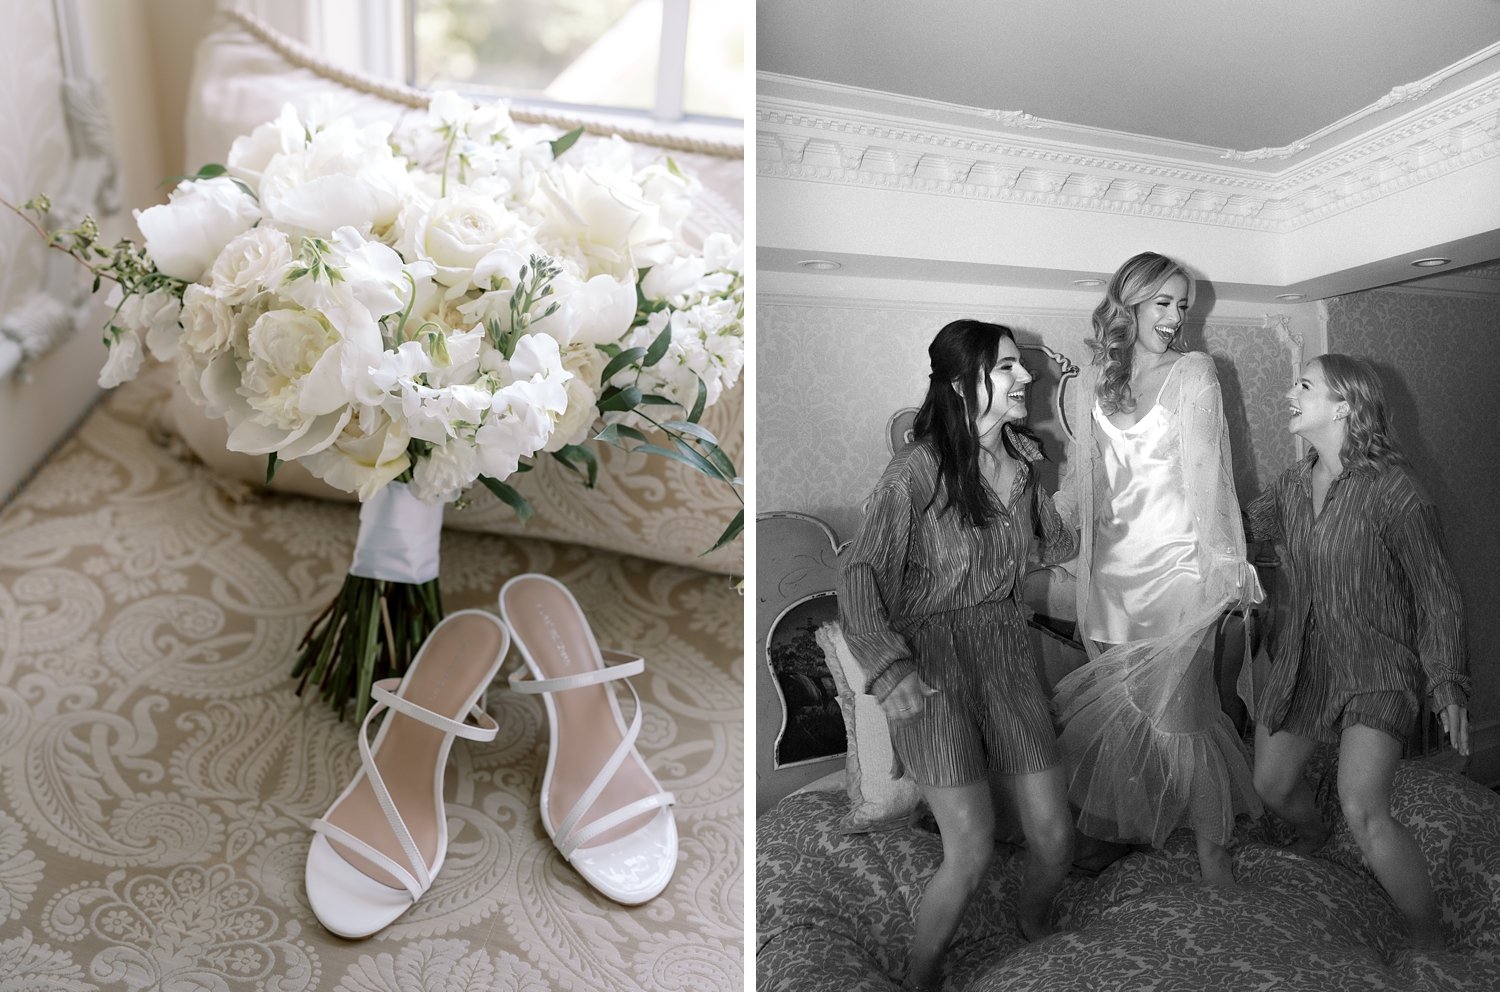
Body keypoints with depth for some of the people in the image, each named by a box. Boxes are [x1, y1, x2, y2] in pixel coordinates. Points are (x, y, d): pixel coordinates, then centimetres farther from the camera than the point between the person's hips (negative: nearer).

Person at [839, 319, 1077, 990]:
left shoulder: (1023, 457, 7)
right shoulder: (918, 468, -13)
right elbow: (862, 571, -20)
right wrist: (888, 666, -32)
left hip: (1005, 651, 6)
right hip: (930, 659, -5)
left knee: (1054, 840, 2)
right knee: (972, 850, -14)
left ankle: (1034, 934, 36)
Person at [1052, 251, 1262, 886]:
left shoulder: (1193, 372, 0)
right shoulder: (1092, 381, 9)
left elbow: (1207, 471, -6)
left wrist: (1224, 563, -10)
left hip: (1178, 564, -3)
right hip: (1113, 566, 3)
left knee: (1177, 706, -4)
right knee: (1123, 706, 7)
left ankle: (1211, 842, 14)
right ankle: (1126, 830, 25)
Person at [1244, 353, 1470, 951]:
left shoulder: (1390, 489, -16)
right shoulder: (1294, 485, 2)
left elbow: (1436, 593, -12)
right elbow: (1242, 526, 20)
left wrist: (1449, 686, -16)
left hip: (1376, 670, -6)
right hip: (1300, 662, 6)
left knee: (1363, 811, -21)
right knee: (1271, 787, 16)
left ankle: (1431, 947, -2)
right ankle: (1313, 840, 51)